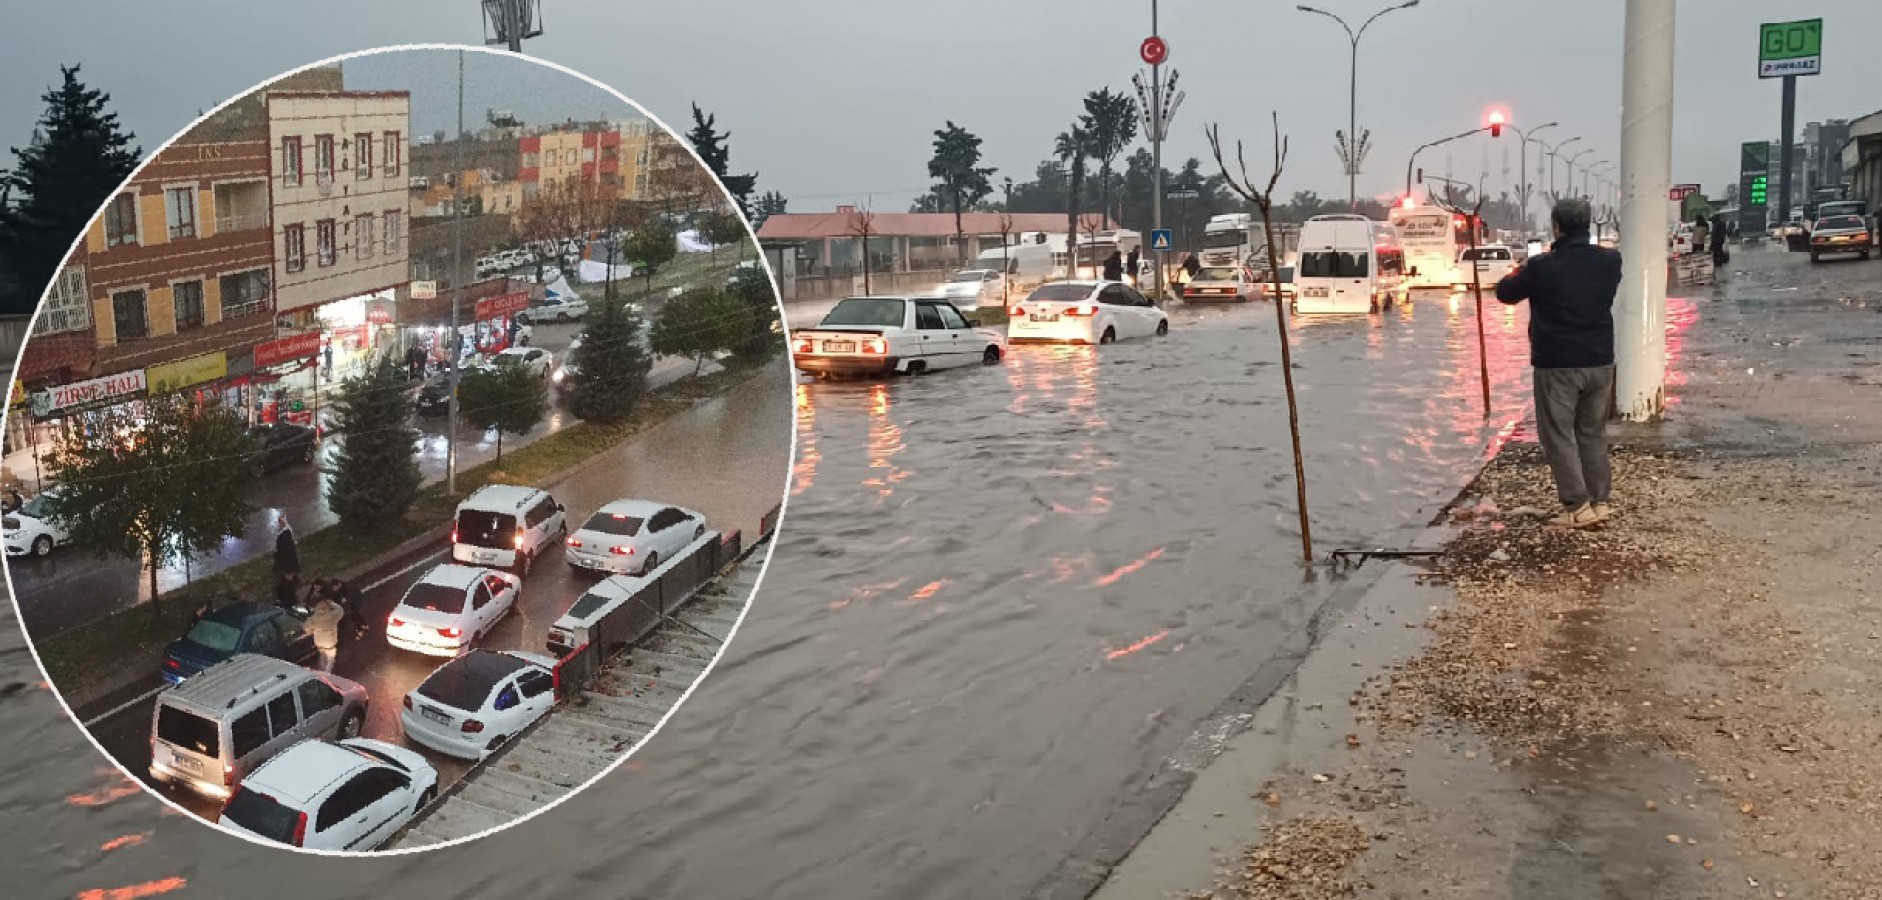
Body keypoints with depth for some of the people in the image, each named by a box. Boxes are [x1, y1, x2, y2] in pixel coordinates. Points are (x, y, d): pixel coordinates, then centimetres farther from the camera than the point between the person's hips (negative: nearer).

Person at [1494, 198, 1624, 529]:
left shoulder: (1542, 267, -15)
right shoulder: (1610, 260, -1)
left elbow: (1505, 292, 0)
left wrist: (1523, 269, 21)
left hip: (1557, 365, -5)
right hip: (1600, 361, 5)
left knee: (1559, 436, 3)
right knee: (1593, 433, 17)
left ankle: (1578, 508, -1)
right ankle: (1600, 501, 19)